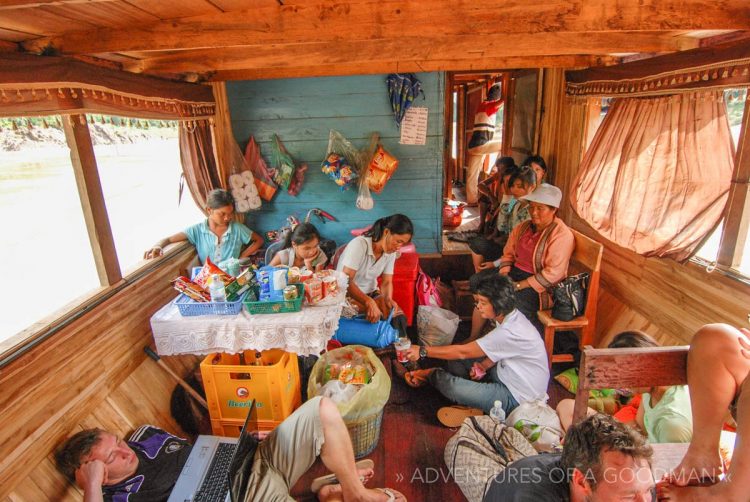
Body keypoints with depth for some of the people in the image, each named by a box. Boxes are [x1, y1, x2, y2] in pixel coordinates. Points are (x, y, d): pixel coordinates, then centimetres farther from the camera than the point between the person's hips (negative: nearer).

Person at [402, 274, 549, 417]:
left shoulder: (510, 332, -32)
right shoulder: (510, 316, -4)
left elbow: (463, 352, -27)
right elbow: (497, 351, 12)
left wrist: (423, 351, -22)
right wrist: (483, 366, -7)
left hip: (517, 398, -9)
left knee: (454, 388, -20)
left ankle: (432, 375, 9)